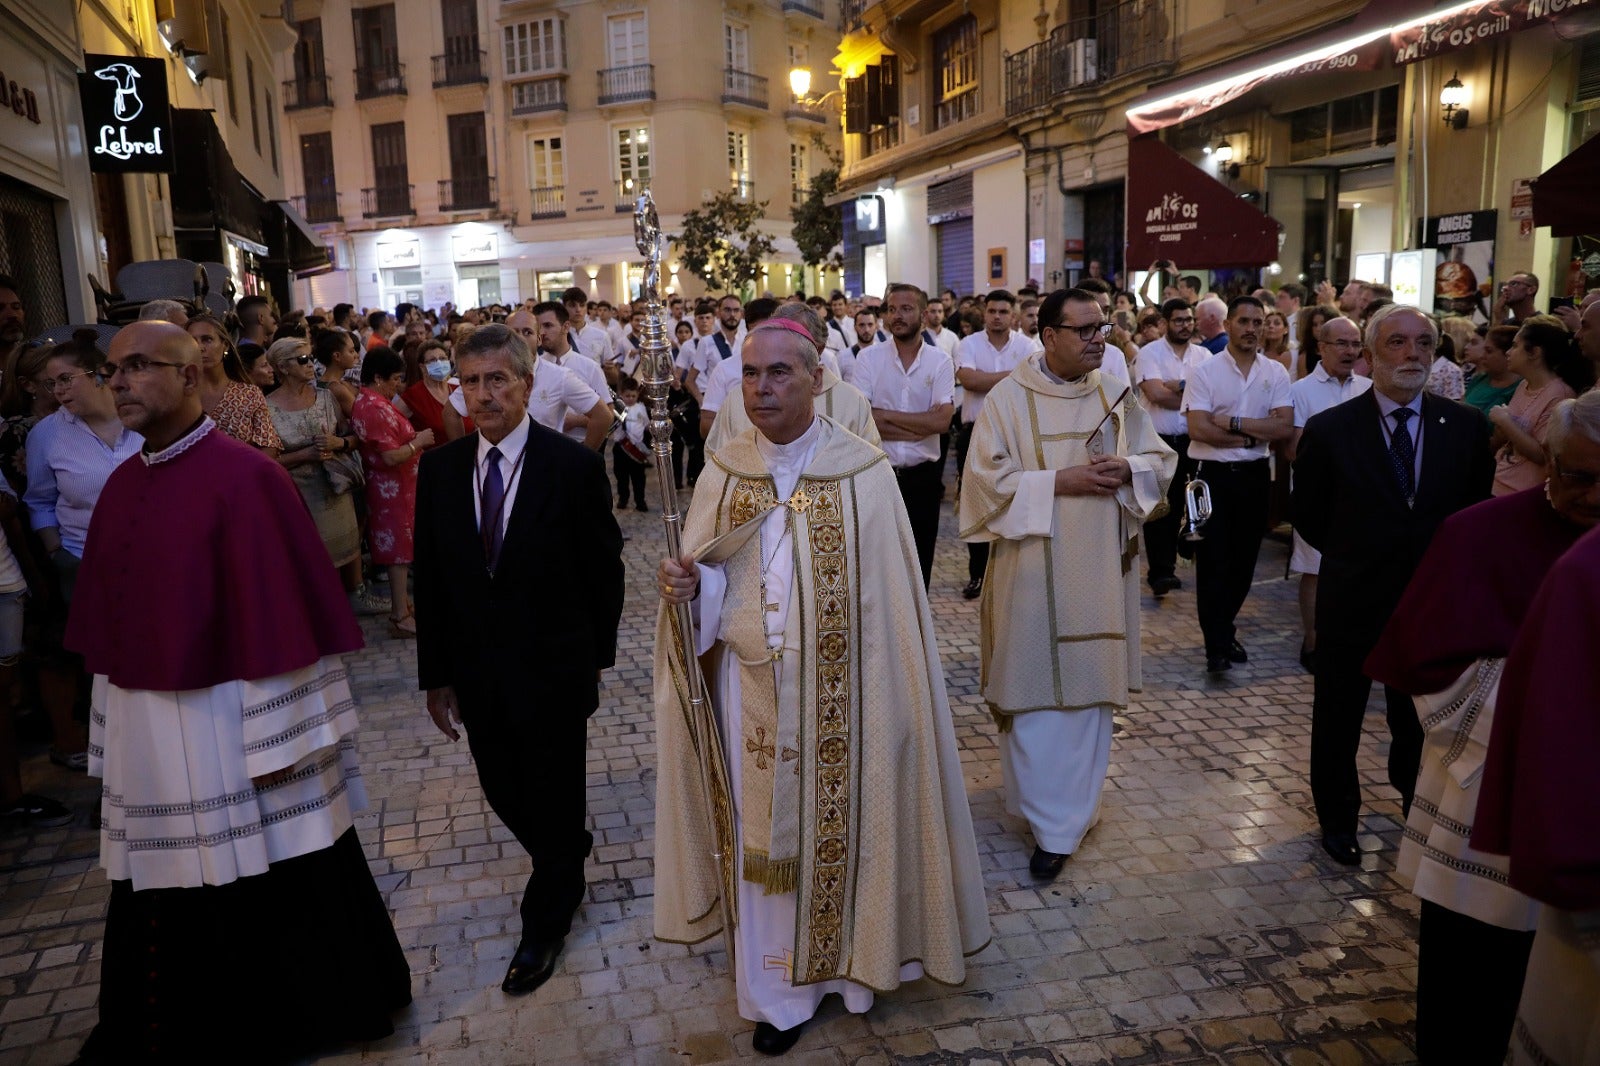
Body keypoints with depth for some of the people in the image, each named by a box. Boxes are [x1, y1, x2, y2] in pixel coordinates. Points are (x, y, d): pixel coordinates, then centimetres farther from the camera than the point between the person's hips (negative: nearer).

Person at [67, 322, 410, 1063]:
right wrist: (117, 734, 12)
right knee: (172, 905, 19)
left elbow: (280, 612, -17)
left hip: (229, 725, -6)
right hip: (144, 737, 7)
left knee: (275, 893, 10)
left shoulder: (245, 477, -15)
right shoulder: (120, 487, 7)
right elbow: (112, 624, 12)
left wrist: (281, 741, -17)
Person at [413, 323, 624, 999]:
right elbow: (429, 579, 2)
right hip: (477, 675, 4)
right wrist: (435, 674, 3)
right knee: (503, 792, 17)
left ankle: (544, 924, 32)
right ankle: (570, 850, 48)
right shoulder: (440, 469, -1)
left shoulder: (574, 465, -13)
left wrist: (596, 654, 1)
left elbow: (603, 569, -4)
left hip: (554, 670, -4)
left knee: (553, 799, 10)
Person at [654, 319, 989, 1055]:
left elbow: (887, 598, -7)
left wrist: (886, 695, -9)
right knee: (765, 836, 12)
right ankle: (779, 991, 31)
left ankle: (848, 957, 38)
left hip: (838, 689, -2)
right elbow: (707, 582, 4)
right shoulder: (724, 472, 1)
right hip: (751, 685, 3)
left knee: (840, 821, 12)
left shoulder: (861, 472, -8)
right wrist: (688, 587, -19)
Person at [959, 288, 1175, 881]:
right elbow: (988, 479, -10)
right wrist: (1059, 481, -18)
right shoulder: (1009, 397, -5)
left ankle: (1072, 806, 22)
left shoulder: (1116, 395, 7)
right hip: (1035, 570, -3)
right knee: (1037, 689, 1)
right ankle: (1052, 821, 13)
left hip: (1101, 570, 4)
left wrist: (1128, 469, -11)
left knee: (1090, 685, 8)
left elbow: (1162, 459, 11)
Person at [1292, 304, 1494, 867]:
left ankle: (1418, 803, 41)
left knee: (1422, 716, 17)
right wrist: (1354, 557, 3)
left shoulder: (1466, 427, -4)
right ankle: (1338, 815, 34)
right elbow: (1309, 517, -1)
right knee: (1338, 715, 13)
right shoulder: (1329, 429, -11)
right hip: (1353, 602, -2)